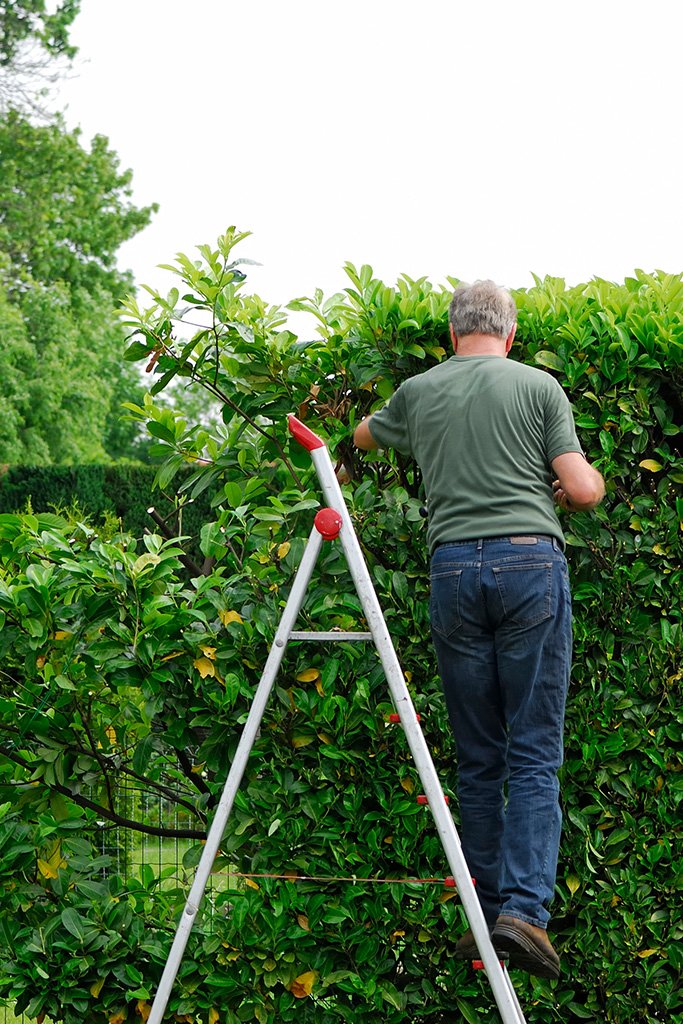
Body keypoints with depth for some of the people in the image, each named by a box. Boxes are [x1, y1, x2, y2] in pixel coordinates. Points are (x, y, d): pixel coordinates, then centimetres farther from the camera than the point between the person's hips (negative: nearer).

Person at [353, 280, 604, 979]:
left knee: (477, 758, 10)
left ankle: (486, 912, 12)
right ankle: (524, 908, -15)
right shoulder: (538, 386, 4)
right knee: (534, 752, -3)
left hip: (453, 568, 3)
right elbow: (581, 491, -1)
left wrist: (370, 431, 58)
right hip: (530, 562, -2)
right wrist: (592, 481, 22)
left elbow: (362, 437, 35)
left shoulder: (418, 393, 14)